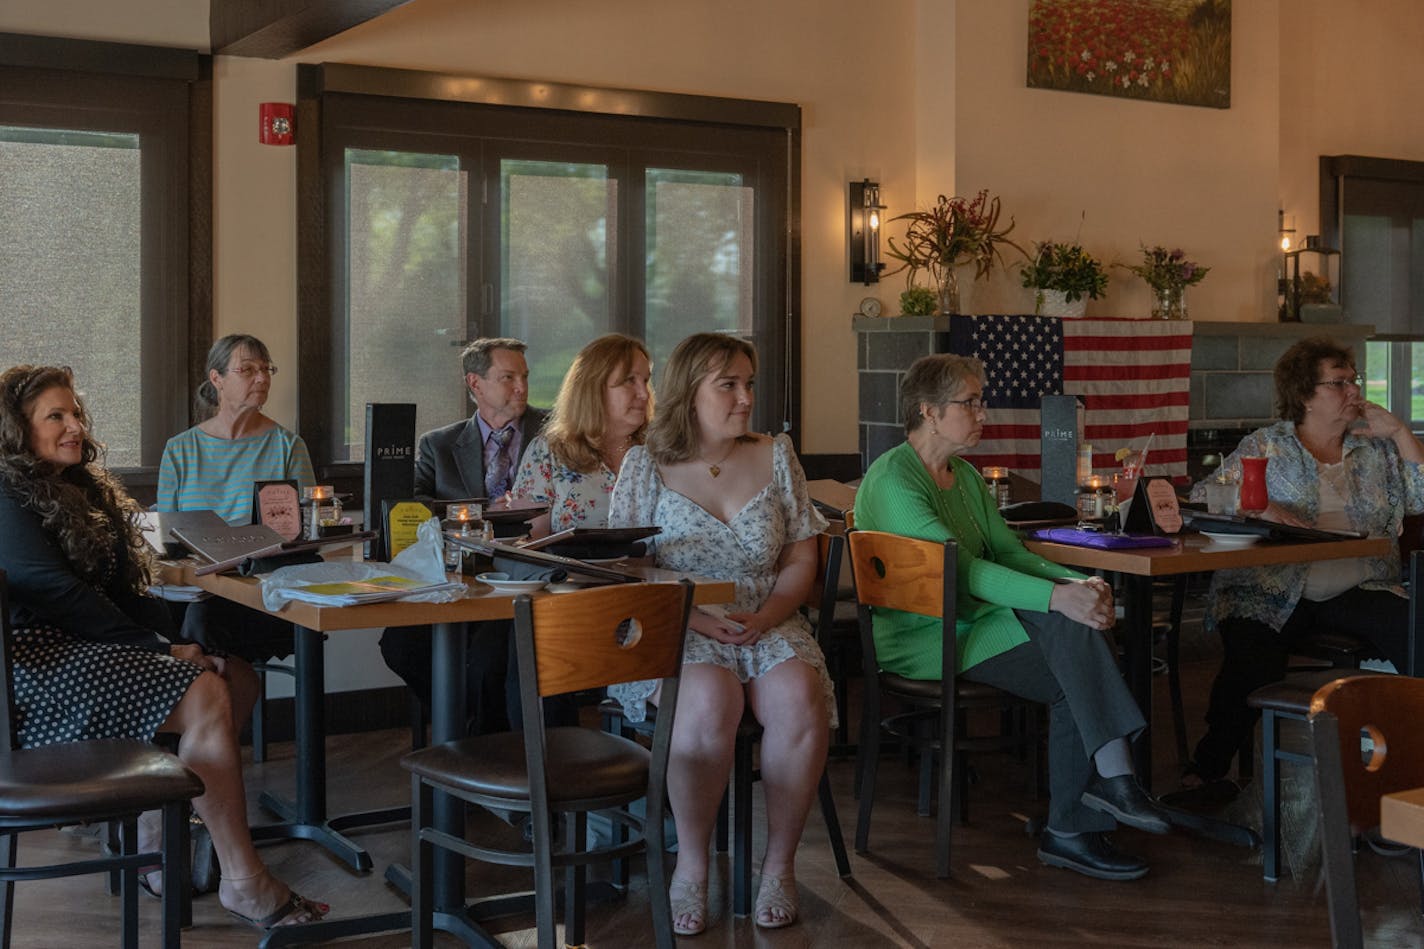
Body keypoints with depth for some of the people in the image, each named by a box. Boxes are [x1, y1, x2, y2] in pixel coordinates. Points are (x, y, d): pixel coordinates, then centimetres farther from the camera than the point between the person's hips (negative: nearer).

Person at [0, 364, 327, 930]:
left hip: (89, 648, 10)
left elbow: (123, 587, 17)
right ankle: (243, 882, -20)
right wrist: (154, 649, -16)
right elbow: (58, 595, -17)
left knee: (239, 678, -6)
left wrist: (170, 643, -1)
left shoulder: (88, 488, 20)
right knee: (206, 697, -25)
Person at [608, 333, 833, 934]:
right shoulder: (646, 465, 4)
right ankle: (691, 864, -16)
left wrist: (767, 614, -9)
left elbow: (801, 559, 11)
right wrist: (695, 616, -14)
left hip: (768, 625, 3)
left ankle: (780, 862, -13)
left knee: (799, 697, -31)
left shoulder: (775, 457, 12)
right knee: (710, 701, -36)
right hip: (676, 632, -2)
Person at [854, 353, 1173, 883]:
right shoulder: (892, 480, -12)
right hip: (920, 641, -8)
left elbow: (1008, 551, 11)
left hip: (969, 621, 8)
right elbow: (959, 568, -23)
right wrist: (1057, 596, -32)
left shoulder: (965, 476, 18)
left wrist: (1078, 583, -9)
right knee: (1071, 651, -26)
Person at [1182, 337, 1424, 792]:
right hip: (1271, 596, -3)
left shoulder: (1375, 447, 15)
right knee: (1252, 667, -30)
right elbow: (1201, 498, 2)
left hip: (1357, 590, 3)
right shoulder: (1266, 447, 7)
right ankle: (1208, 768, -9)